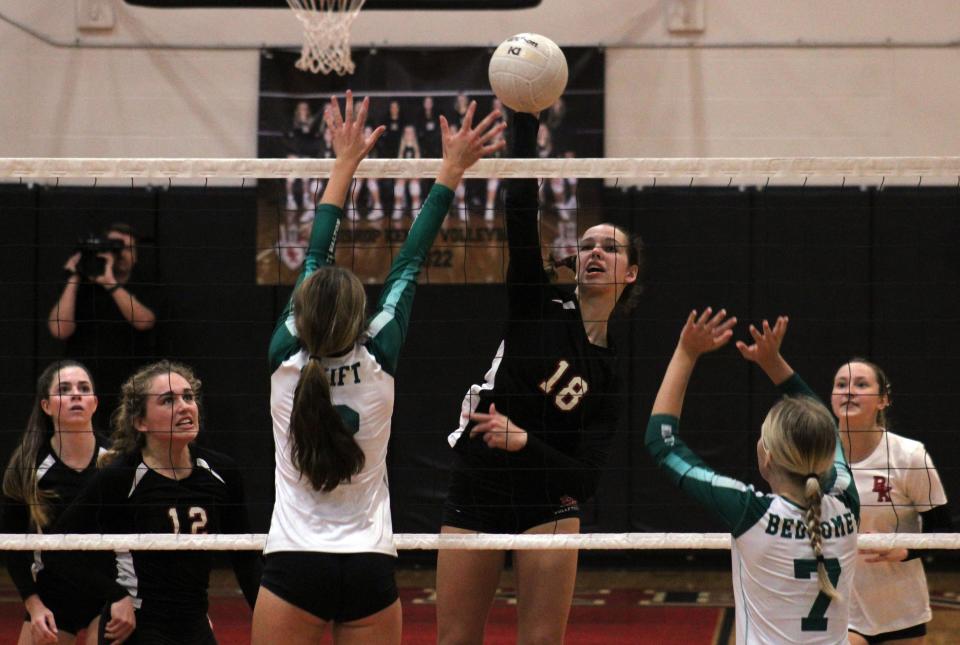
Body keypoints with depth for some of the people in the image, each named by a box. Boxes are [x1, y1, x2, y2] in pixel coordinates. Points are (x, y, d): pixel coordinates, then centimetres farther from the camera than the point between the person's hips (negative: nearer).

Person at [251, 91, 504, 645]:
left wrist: (345, 165, 16)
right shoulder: (378, 362, -7)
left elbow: (315, 260, 7)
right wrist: (452, 171, 9)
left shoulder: (285, 361, -5)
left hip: (294, 570, 0)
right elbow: (410, 263, 2)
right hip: (370, 572, 0)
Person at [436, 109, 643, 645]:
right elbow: (521, 207, -12)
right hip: (473, 499, -1)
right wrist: (525, 119, -21)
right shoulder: (539, 306, -1)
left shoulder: (608, 374, 3)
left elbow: (587, 476, -6)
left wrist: (524, 441, -23)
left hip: (548, 506, 1)